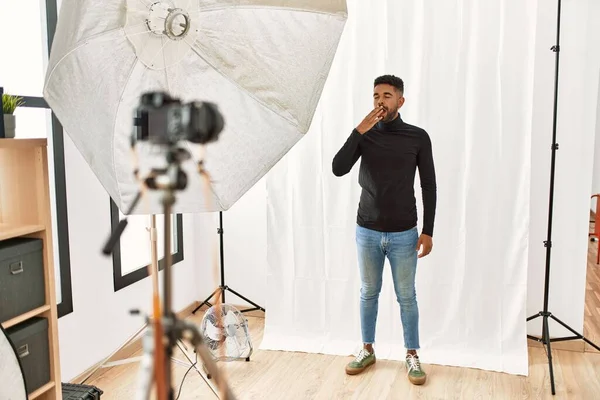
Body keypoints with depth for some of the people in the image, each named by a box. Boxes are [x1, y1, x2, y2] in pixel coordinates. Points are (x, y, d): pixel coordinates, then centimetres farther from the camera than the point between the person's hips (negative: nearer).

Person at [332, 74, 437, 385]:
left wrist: (427, 231, -6)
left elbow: (429, 186, -2)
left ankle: (412, 356, 23)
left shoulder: (418, 137, -4)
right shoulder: (364, 134, 0)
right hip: (367, 231, 2)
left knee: (406, 297, 8)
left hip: (404, 234, -1)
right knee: (369, 293, 14)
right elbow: (338, 170, -14)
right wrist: (359, 131, -21)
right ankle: (367, 350, 29)